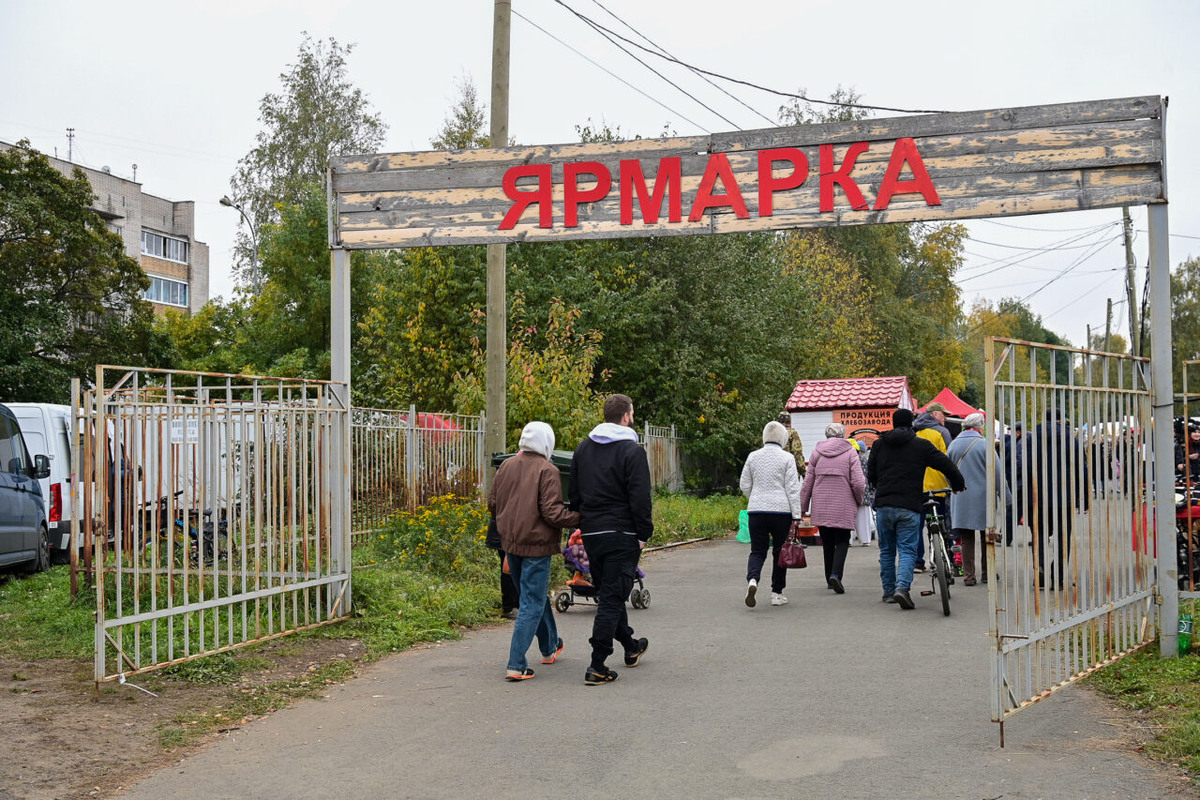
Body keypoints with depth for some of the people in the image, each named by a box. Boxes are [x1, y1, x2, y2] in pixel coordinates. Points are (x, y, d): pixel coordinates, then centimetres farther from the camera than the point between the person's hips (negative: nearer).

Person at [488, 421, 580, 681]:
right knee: (532, 604, 0)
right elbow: (552, 512, -20)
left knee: (536, 594, 24)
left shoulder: (506, 466, 4)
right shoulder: (547, 471, -15)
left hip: (510, 543, 7)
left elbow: (492, 504, 10)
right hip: (536, 544, -7)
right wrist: (580, 518, -10)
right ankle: (516, 665, -4)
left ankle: (550, 647, 41)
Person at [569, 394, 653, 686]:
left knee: (608, 593, 20)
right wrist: (644, 534, -8)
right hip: (621, 534, -7)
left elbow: (573, 493, 14)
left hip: (591, 534, 7)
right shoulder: (631, 451, -11)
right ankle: (597, 667, -7)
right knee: (612, 598, -4)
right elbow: (640, 498, -14)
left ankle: (631, 647, 37)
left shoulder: (583, 448, 10)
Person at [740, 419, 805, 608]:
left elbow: (744, 485, 11)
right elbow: (792, 489, -7)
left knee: (757, 550, 6)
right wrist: (796, 516, -5)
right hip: (781, 510, -2)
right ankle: (777, 593, 15)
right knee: (779, 552, 10)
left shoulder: (753, 457, 5)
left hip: (756, 510, 2)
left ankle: (752, 579, -22)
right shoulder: (787, 458, -4)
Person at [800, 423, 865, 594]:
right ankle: (835, 574, -17)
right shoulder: (850, 452, -2)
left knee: (827, 543, 13)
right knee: (842, 541, 3)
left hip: (821, 507, 3)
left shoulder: (817, 452, 6)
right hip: (843, 508, -3)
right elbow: (858, 482, -9)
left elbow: (808, 483, 6)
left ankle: (830, 579, 17)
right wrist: (859, 500, 10)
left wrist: (803, 507, 12)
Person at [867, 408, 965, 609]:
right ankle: (902, 588, -19)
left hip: (883, 505, 3)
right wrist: (958, 485, 22)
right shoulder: (921, 445, 3)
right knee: (907, 550, -1)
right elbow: (946, 465, 5)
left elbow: (871, 475, 14)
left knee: (887, 550, 14)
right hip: (909, 507, -2)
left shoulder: (879, 444, 10)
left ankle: (888, 591, 19)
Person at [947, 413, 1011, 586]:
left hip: (960, 499, 3)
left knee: (966, 539, 4)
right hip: (983, 497, -3)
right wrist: (1006, 498, 0)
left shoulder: (953, 445, 4)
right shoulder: (985, 445, -8)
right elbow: (998, 473, -6)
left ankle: (968, 576, 3)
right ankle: (987, 573, 17)